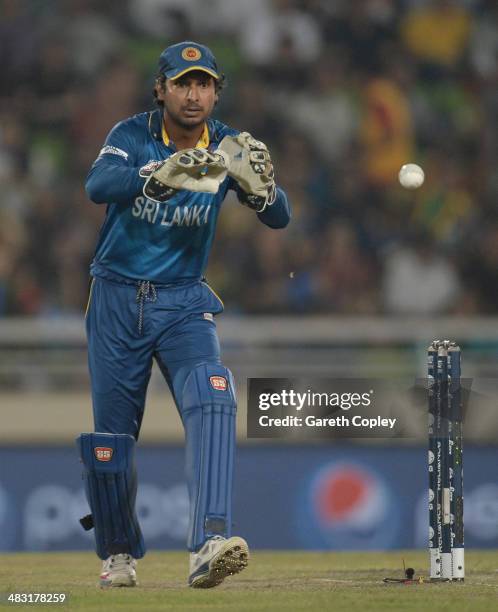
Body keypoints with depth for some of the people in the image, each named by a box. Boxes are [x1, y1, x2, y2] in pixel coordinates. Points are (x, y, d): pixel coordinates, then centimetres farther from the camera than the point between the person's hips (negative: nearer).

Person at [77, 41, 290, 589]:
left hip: (183, 302, 1)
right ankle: (119, 553, 30)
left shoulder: (226, 148, -4)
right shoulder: (133, 137, -10)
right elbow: (98, 185, -31)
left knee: (211, 394, -26)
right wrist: (161, 175, -49)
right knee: (111, 434, 4)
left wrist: (258, 186, -37)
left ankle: (209, 545, -38)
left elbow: (279, 218, -14)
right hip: (117, 300, 0)